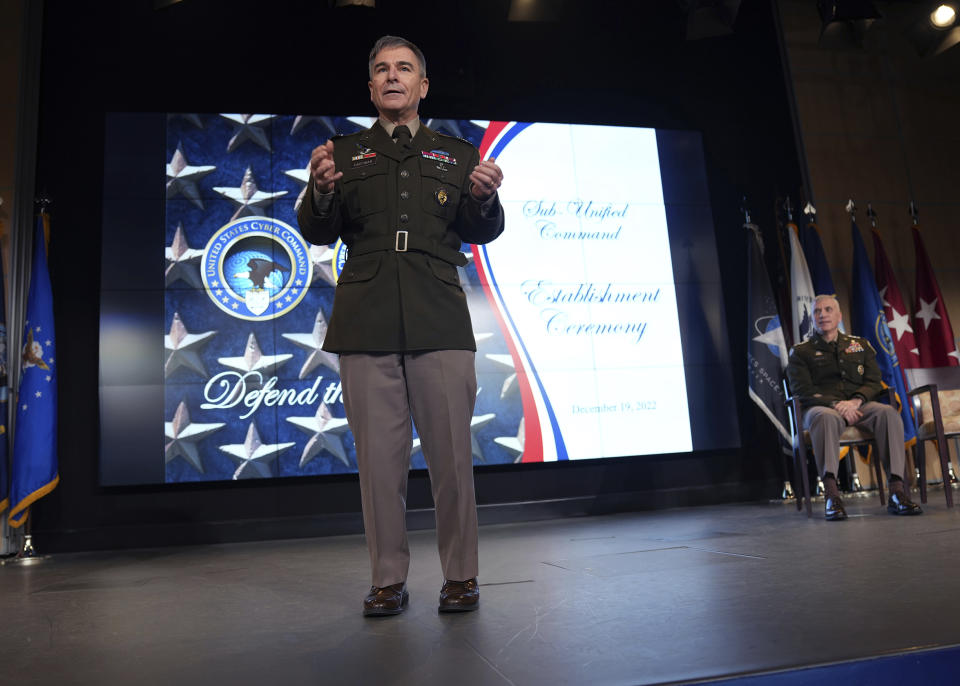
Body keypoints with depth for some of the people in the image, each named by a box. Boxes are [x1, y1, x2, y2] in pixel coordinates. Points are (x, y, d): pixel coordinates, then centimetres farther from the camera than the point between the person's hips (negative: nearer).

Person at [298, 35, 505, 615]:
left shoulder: (456, 154, 20)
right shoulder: (344, 154, 19)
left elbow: (481, 234, 12)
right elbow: (317, 234, 10)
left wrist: (485, 199, -10)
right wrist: (321, 193, -11)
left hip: (441, 322, 0)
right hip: (366, 323, 1)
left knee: (452, 452, -2)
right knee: (379, 454, 2)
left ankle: (461, 575, 13)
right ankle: (389, 580, 14)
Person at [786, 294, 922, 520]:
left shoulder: (860, 345, 22)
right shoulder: (801, 352, 11)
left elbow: (874, 382, 12)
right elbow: (802, 391, -1)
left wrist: (856, 401, -10)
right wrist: (836, 404, -16)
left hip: (859, 406, 3)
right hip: (821, 406, -3)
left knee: (888, 413, -30)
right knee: (825, 416, -39)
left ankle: (896, 491, -33)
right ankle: (831, 495, -46)